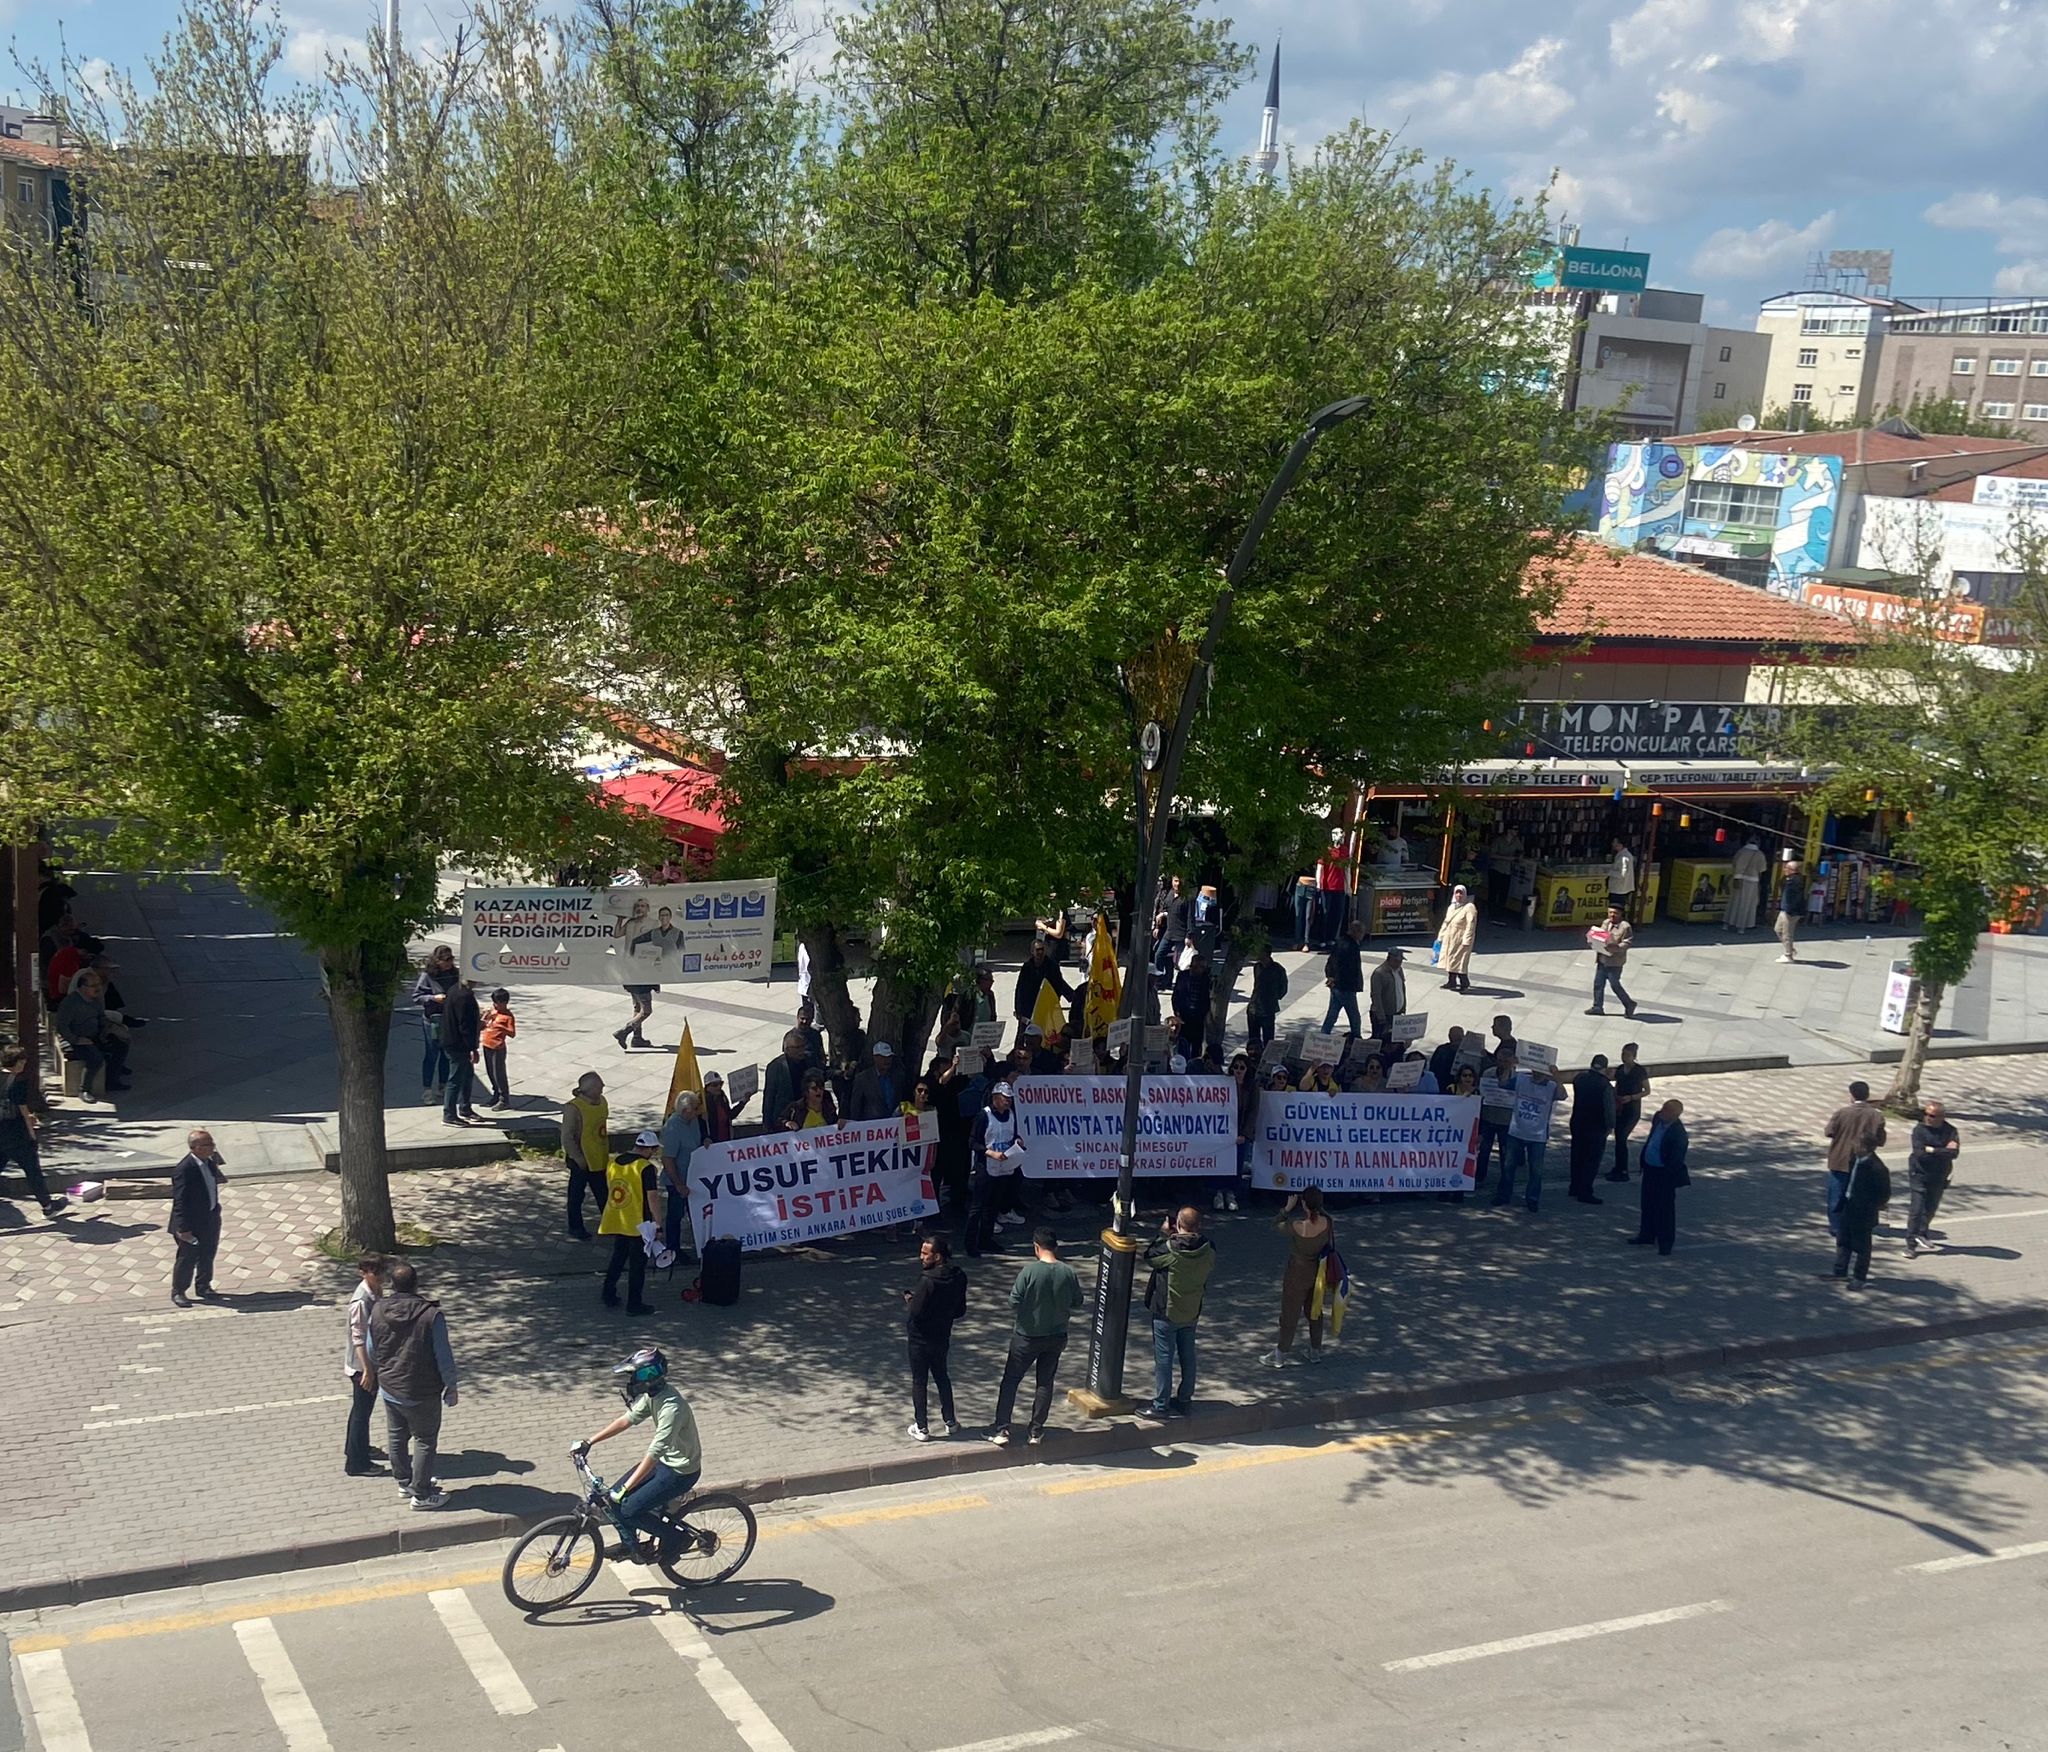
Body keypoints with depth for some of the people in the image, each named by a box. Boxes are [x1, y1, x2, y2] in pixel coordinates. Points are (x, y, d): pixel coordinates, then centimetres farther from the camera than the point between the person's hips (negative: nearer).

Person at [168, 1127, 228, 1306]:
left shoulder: (209, 1162, -2)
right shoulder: (184, 1169, -27)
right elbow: (180, 1201, -24)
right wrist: (184, 1228, -24)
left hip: (211, 1220, 8)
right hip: (192, 1224, -8)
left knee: (207, 1256, 20)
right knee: (188, 1258, 8)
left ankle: (203, 1287, 38)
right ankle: (178, 1292, 26)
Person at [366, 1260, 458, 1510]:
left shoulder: (378, 1311, -10)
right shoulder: (431, 1315, -24)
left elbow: (371, 1351, 4)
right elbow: (444, 1357, -17)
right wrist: (450, 1388, -3)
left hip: (389, 1389, 5)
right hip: (422, 1394, -5)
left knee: (397, 1437, 22)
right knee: (425, 1442, 11)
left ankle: (404, 1482, 38)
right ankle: (421, 1494, 18)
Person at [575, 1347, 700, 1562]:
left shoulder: (671, 1407, -32)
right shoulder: (652, 1395, -4)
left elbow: (653, 1453, -34)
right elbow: (628, 1420, 7)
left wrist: (625, 1488, -34)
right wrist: (589, 1441, 5)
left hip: (681, 1471, -9)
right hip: (665, 1459, 9)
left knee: (629, 1509, -11)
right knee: (615, 1497, 5)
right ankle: (629, 1545, 25)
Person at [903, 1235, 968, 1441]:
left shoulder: (927, 1281, -27)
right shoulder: (958, 1278, -5)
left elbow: (915, 1312, -25)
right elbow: (960, 1310, 4)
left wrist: (908, 1299, -6)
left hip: (921, 1339, -6)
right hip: (942, 1337, 6)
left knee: (919, 1382, 8)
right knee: (942, 1377, 23)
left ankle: (921, 1428, 15)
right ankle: (950, 1422, 29)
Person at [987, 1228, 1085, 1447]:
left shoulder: (1030, 1271, -20)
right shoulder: (1068, 1273, -10)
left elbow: (1014, 1302, -17)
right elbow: (1078, 1303, 1)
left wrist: (1015, 1324, 3)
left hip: (1027, 1336, -3)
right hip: (1056, 1337, 3)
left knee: (1010, 1380, 10)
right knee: (1045, 1383, 16)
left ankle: (1001, 1429, 10)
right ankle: (1036, 1431, 21)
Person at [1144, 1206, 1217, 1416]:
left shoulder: (1169, 1248, -25)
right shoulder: (1207, 1250, -12)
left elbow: (1150, 1257, -7)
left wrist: (1162, 1234, 1)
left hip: (1166, 1312, -5)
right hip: (1192, 1312, 5)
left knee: (1164, 1358, 5)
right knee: (1188, 1357, 17)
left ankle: (1161, 1404, 11)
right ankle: (1185, 1400, 28)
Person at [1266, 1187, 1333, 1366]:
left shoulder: (1295, 1226, -31)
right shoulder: (1327, 1222, -21)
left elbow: (1276, 1224, -10)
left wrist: (1288, 1207, -5)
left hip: (1297, 1274, -4)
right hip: (1318, 1272, 4)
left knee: (1290, 1312, 14)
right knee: (1314, 1310, 24)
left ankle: (1282, 1353, 29)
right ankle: (1316, 1351, 37)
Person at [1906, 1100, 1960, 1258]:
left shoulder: (1950, 1131, -4)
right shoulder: (1919, 1130, -9)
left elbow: (1954, 1153, -17)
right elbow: (1920, 1153, -20)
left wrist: (1932, 1150, -19)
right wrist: (1943, 1151, -17)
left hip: (1939, 1177, 3)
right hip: (1919, 1174, -3)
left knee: (1931, 1208, 13)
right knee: (1917, 1208, -9)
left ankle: (1921, 1235, 35)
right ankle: (1911, 1244, -6)